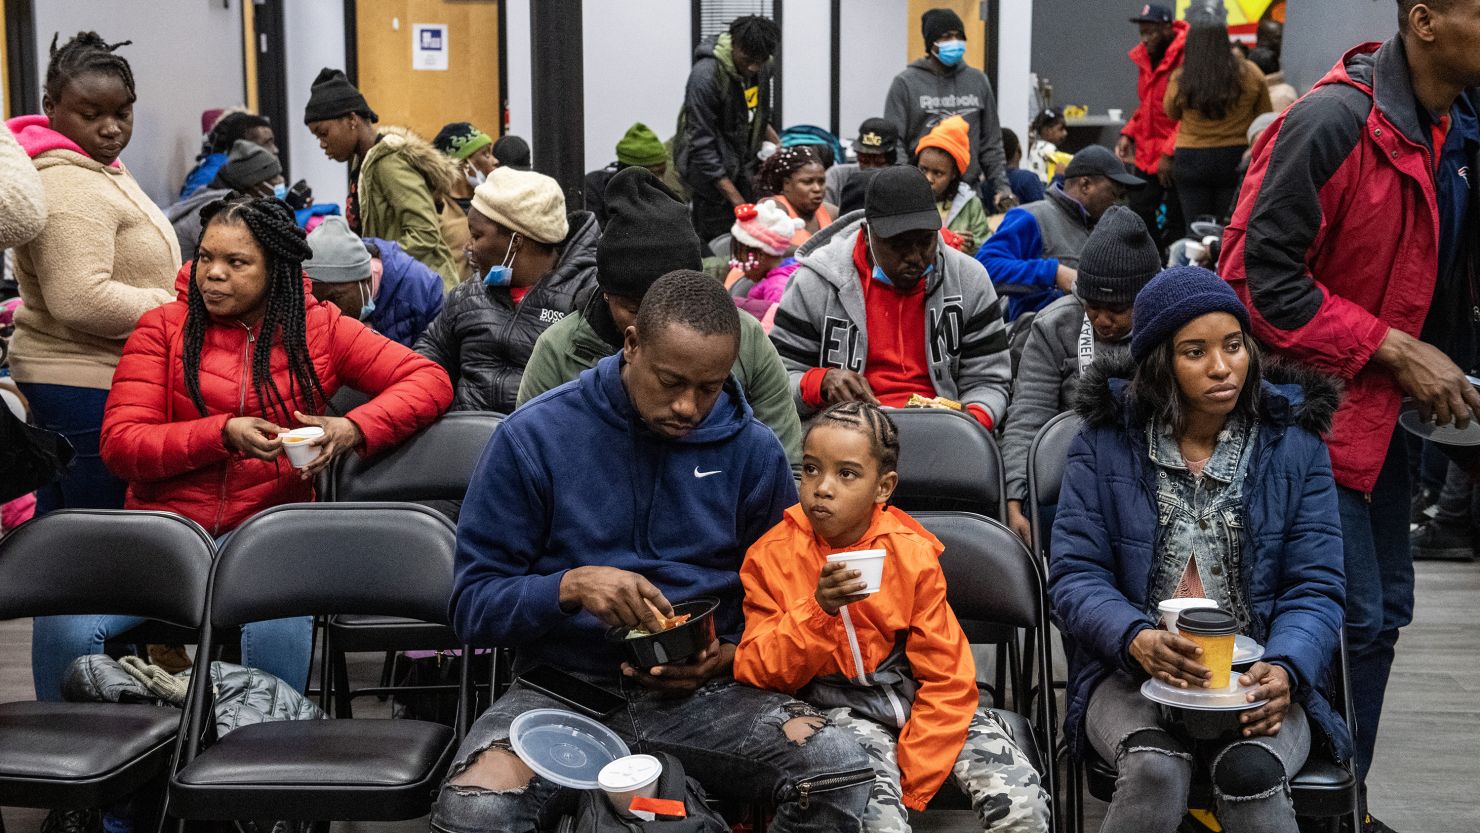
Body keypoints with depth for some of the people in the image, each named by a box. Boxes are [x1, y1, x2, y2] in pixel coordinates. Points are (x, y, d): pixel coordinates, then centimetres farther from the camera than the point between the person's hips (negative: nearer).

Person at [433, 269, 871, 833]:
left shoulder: (753, 451, 3)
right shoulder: (534, 437, -4)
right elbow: (474, 604, -2)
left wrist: (729, 655, -8)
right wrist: (570, 586, -21)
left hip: (699, 692, 2)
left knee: (842, 768, -26)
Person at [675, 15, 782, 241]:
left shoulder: (761, 67, -2)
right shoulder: (705, 76, -24)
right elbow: (702, 144, -23)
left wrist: (774, 141, 2)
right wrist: (734, 197, -26)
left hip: (743, 162, 7)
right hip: (711, 166, -6)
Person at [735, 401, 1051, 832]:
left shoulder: (912, 553, -4)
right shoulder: (771, 556, -5)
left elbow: (945, 676, -2)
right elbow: (756, 671, -7)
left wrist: (913, 780, -10)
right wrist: (817, 611, -24)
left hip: (916, 695, 2)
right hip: (839, 705, -2)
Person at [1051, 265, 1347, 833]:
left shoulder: (1294, 442, 5)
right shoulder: (1106, 440, 3)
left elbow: (1315, 588, 3)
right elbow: (1074, 575, -1)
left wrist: (1284, 670, -18)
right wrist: (1136, 639, -22)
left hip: (1257, 681, 0)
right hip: (1132, 675, 0)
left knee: (1252, 771, -32)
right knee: (1155, 769, -31)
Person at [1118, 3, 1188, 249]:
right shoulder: (1145, 58, 11)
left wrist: (1170, 153, -19)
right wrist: (1128, 134, 9)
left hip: (1174, 160, -8)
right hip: (1145, 156, 8)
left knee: (1175, 224, -3)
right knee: (1139, 219, 11)